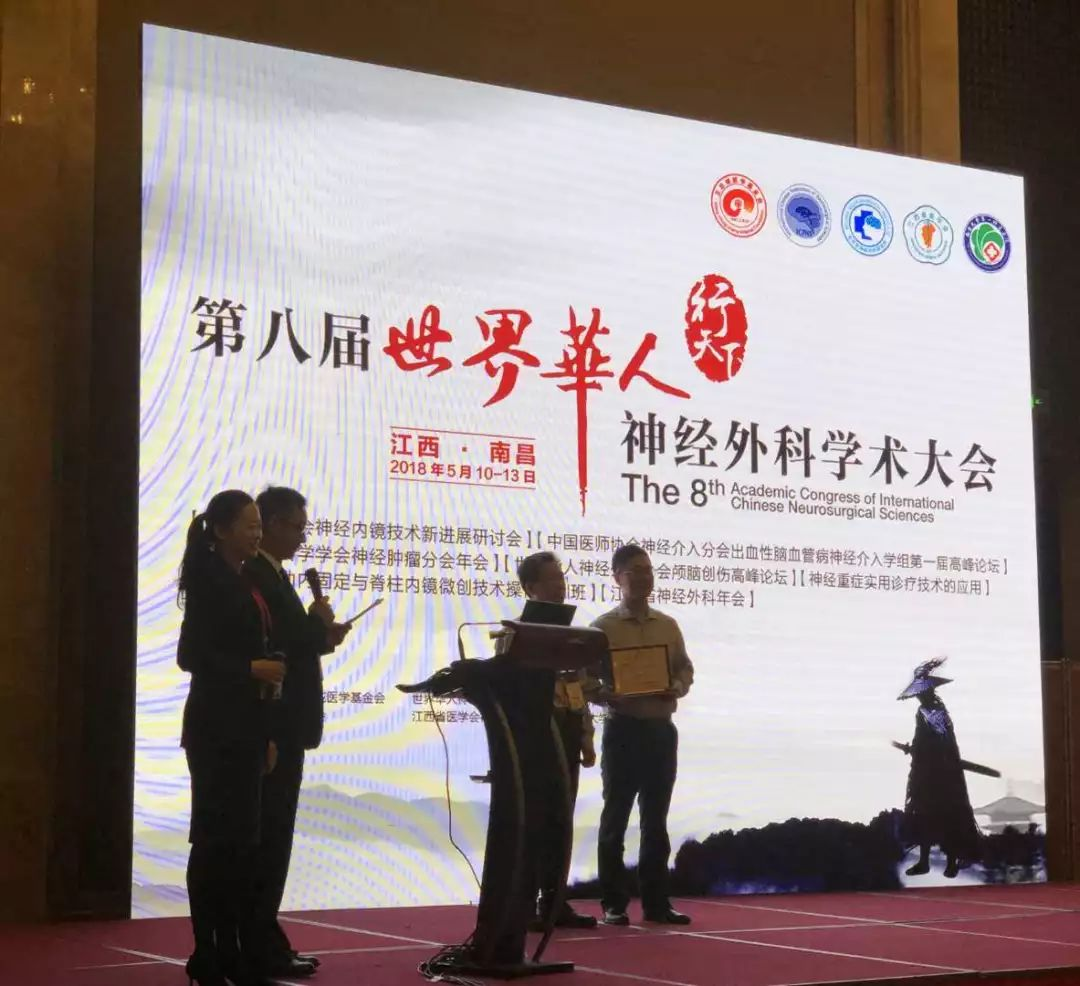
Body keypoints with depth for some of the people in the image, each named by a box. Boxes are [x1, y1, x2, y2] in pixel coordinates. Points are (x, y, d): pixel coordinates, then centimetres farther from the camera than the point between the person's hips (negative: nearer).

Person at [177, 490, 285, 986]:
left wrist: (265, 735, 13)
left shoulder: (244, 582, 15)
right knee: (215, 838, -4)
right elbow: (190, 654, -16)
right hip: (216, 727, -8)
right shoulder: (209, 580, -9)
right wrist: (252, 669, -22)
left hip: (245, 727, 8)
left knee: (241, 838, 9)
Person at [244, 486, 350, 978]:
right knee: (268, 837, -7)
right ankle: (261, 946, -3)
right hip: (270, 725, -10)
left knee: (269, 836, 12)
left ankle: (260, 940, 17)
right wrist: (319, 625, -9)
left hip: (280, 725, 10)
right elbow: (268, 647, -23)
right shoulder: (254, 576, -15)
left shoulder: (270, 575, 17)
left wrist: (319, 636, 3)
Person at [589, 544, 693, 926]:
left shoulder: (669, 626, 10)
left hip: (661, 729, 4)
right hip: (623, 728, -4)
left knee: (656, 819, 9)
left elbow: (685, 667, 15)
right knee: (616, 816, 0)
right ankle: (613, 904, 5)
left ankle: (656, 902, 14)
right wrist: (607, 694, -23)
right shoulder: (603, 627, -3)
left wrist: (677, 687, -7)